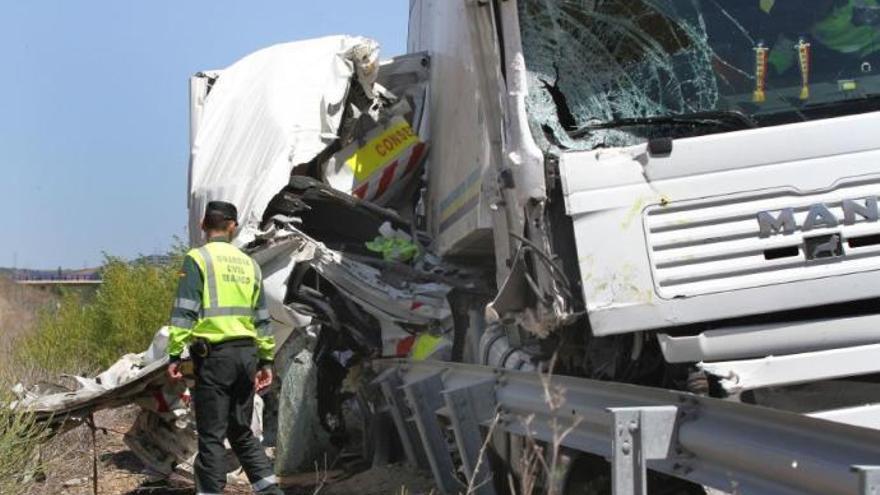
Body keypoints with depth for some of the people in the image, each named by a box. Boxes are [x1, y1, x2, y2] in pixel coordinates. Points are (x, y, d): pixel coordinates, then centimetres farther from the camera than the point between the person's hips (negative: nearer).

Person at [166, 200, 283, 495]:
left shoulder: (198, 259, -3)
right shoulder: (248, 263, 15)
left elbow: (184, 311, -11)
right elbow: (261, 318, 16)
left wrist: (175, 353, -10)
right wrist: (266, 359, 20)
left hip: (215, 353, -5)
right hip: (246, 353, 6)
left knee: (211, 435, -1)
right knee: (241, 431, 17)